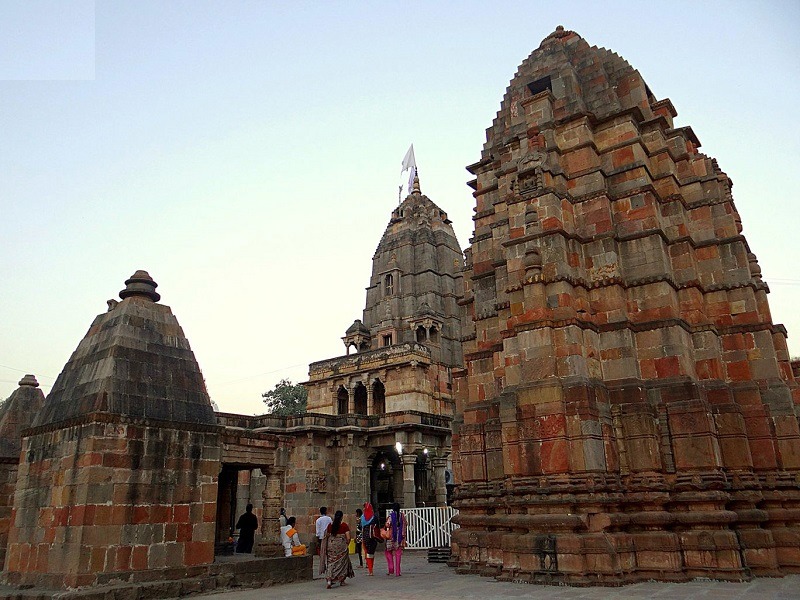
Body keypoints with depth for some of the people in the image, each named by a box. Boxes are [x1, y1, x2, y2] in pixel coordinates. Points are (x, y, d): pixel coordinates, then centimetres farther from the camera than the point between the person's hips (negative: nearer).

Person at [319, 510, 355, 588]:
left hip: (331, 546, 2)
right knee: (342, 562, 14)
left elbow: (327, 536, 7)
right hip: (341, 546, -2)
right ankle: (341, 581, 21)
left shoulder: (330, 525, 0)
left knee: (331, 563, 8)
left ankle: (329, 580, -7)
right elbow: (348, 538, -9)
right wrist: (347, 544, 8)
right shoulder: (344, 525, -9)